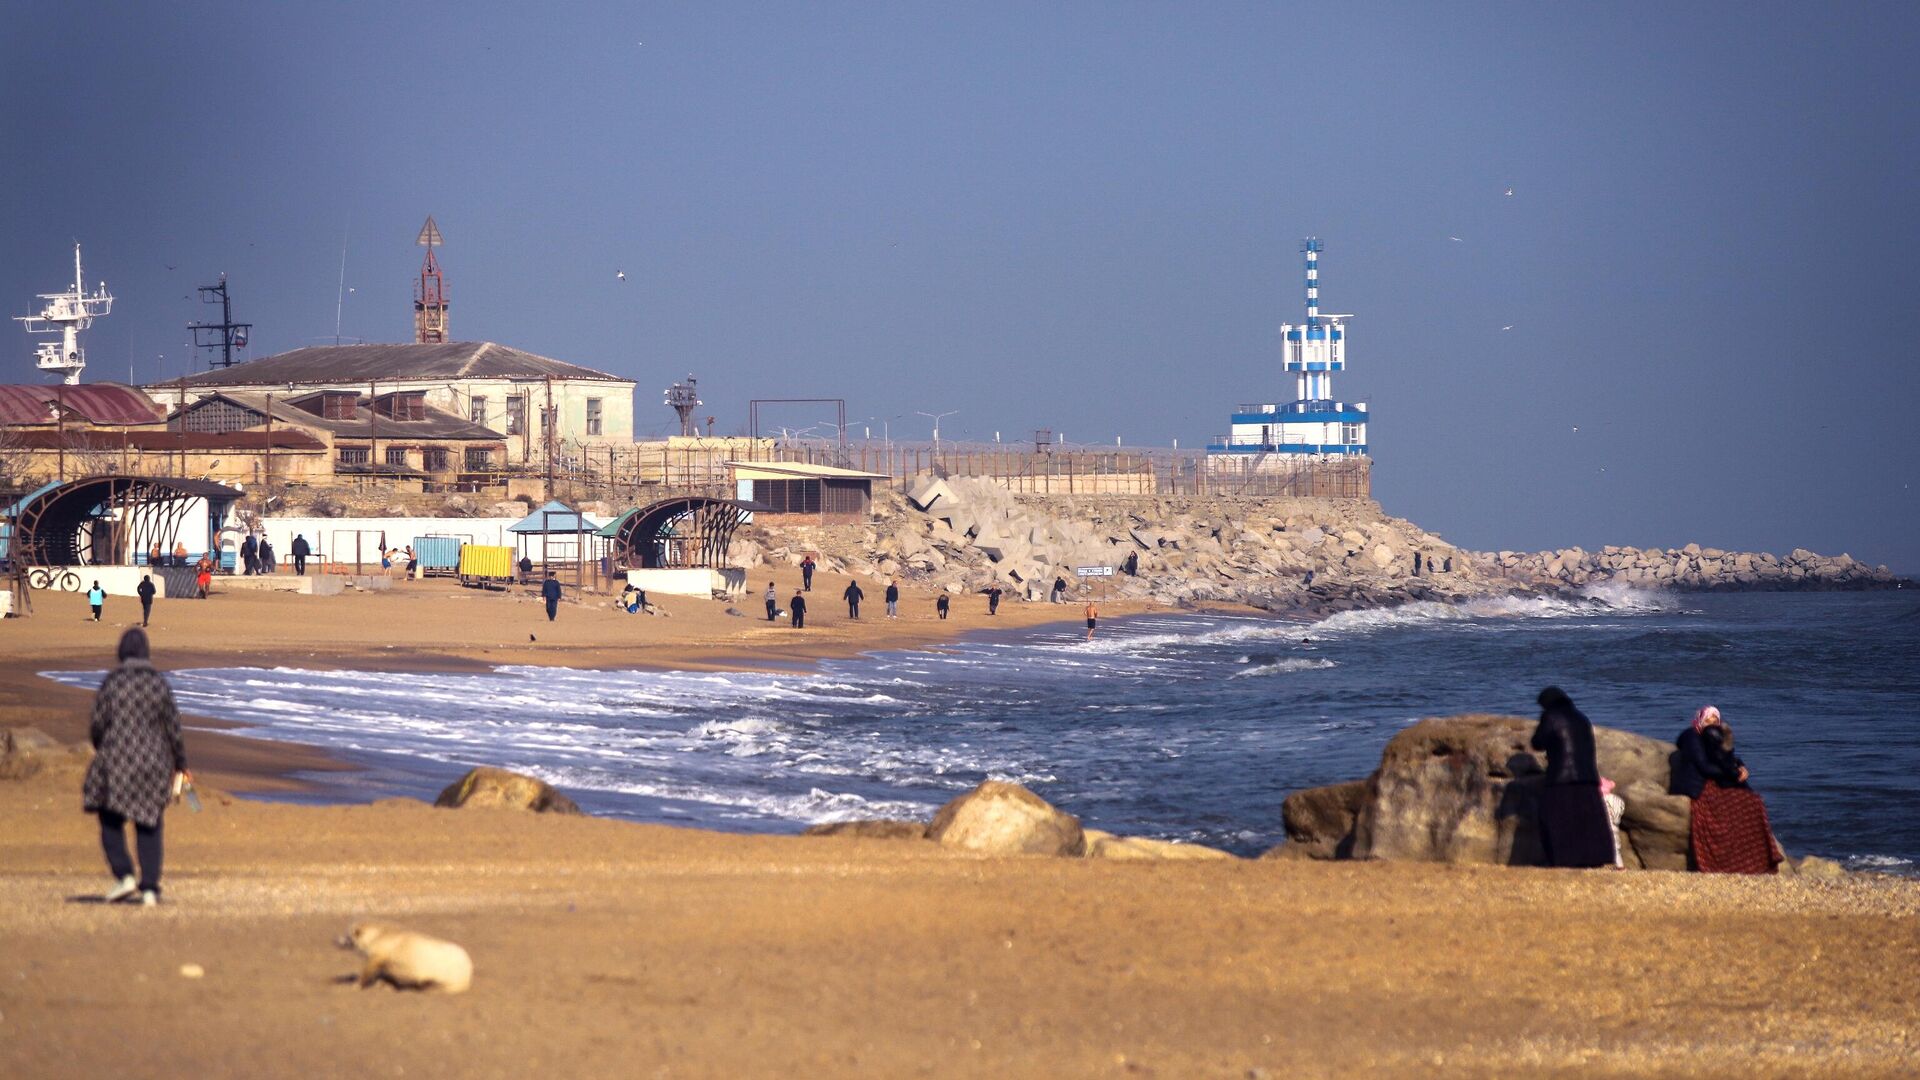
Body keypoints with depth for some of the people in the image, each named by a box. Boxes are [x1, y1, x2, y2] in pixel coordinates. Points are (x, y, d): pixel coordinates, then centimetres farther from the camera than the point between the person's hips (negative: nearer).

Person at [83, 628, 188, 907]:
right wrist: (181, 765, 12)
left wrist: (100, 750, 15)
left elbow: (98, 724, -6)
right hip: (154, 763, 2)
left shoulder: (110, 682, -8)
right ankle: (150, 888, 2)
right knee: (149, 826, 9)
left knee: (111, 821, 13)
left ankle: (124, 875, -4)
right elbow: (173, 728, 1)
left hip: (116, 761, -2)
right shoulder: (160, 683, -1)